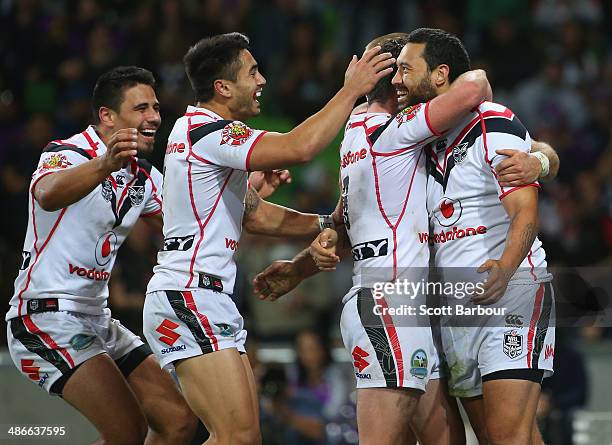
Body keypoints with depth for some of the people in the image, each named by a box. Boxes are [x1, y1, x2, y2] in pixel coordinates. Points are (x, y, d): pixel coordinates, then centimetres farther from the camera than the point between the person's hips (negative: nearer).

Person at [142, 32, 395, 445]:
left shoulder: (200, 130, 19)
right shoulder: (209, 132, -14)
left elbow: (256, 215, 23)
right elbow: (298, 147, -28)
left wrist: (327, 223, 13)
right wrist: (352, 90, -17)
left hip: (209, 300, 11)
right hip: (188, 298, -11)